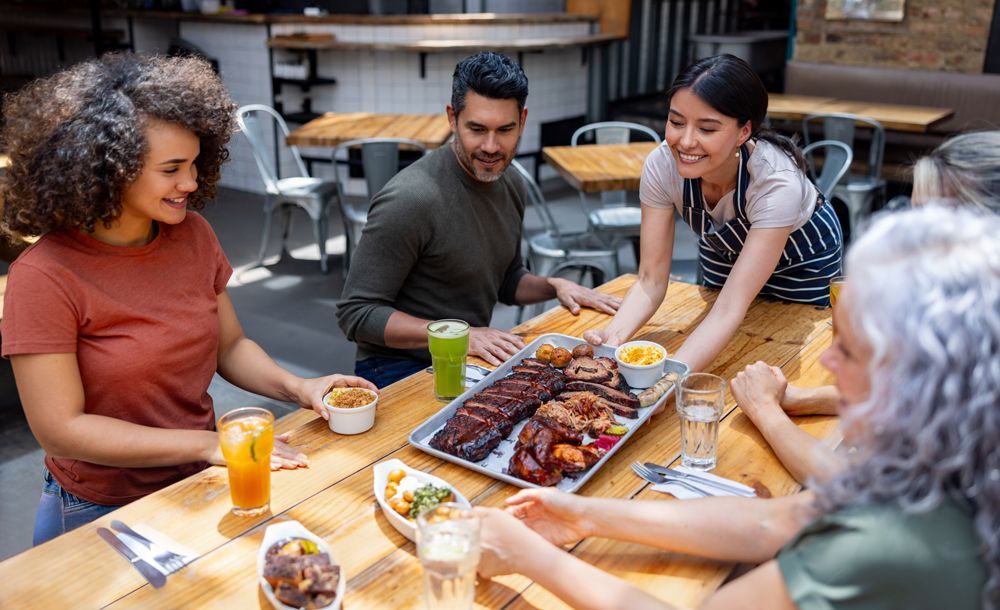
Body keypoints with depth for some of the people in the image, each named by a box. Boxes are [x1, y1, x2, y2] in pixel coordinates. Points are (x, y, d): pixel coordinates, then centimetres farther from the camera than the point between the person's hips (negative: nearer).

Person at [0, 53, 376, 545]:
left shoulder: (192, 234, -1)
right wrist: (209, 444, -21)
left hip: (200, 486, 5)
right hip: (102, 514, -4)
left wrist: (297, 387, -10)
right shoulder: (44, 277, -18)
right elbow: (61, 429, -18)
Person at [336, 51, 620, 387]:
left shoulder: (511, 185, 4)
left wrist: (554, 285, 0)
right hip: (400, 367, -7)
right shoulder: (411, 199, -22)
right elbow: (356, 313, -20)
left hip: (472, 359, 7)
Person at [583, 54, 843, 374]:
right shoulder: (661, 165, -32)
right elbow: (651, 279, -28)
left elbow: (731, 307, -47)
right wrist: (613, 336, -49)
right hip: (723, 249, 3)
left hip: (803, 257, -3)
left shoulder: (778, 183, -43)